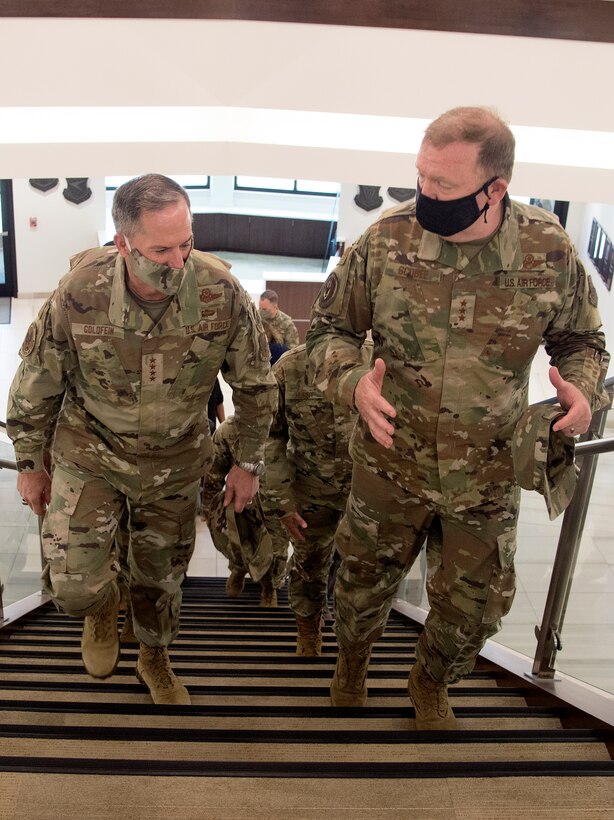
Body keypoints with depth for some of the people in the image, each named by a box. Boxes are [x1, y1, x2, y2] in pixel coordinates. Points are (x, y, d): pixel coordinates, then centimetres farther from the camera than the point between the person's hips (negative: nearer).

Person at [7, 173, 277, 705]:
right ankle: (103, 603, 31)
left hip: (176, 461, 1)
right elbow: (35, 387, -7)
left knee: (162, 578, 17)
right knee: (73, 586, -9)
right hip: (90, 452, -1)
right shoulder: (78, 294, -24)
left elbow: (255, 384, -6)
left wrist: (249, 463, 1)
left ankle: (154, 659, 48)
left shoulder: (222, 293, -23)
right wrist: (31, 465, 3)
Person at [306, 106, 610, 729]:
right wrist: (353, 382, -22)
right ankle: (352, 659, 55)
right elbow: (330, 326, -2)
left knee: (473, 605, 15)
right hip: (390, 462, 0)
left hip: (487, 476, 1)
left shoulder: (550, 251, -13)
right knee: (364, 579, 19)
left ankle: (431, 682, 49)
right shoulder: (385, 240, -15)